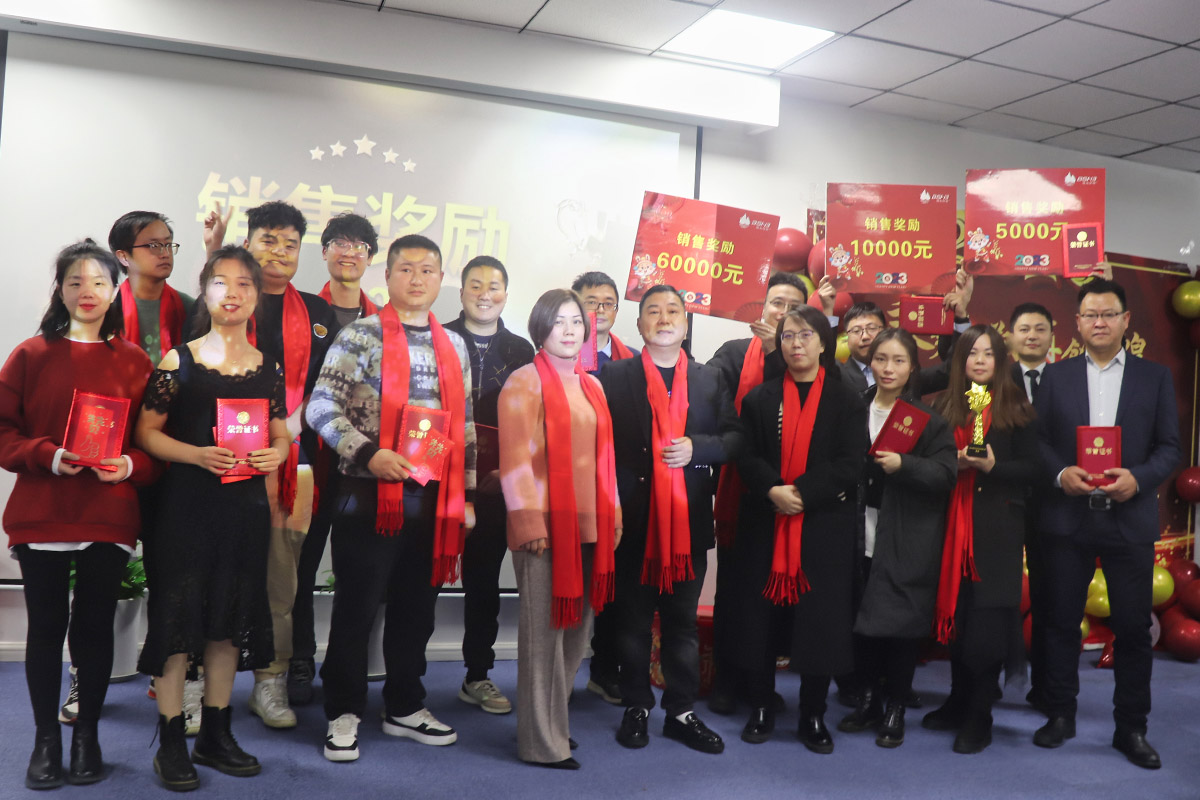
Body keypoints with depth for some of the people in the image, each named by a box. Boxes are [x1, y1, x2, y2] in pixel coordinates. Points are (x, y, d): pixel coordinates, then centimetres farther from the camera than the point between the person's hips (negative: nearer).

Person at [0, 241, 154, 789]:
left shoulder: (134, 362, 4)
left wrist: (131, 466, -14)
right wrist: (47, 456, -16)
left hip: (108, 518, 0)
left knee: (95, 625, 8)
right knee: (46, 625, 8)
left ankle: (87, 735, 24)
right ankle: (46, 739, 23)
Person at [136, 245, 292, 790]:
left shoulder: (268, 368, 9)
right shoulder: (179, 361, -1)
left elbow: (282, 435, 15)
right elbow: (146, 431, -2)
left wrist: (276, 454, -7)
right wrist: (198, 454, -17)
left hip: (245, 505, 4)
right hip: (186, 504, -3)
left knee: (232, 619, 10)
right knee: (178, 616, -1)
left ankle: (215, 734, 25)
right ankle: (171, 742, 14)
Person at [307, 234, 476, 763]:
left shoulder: (454, 346, 13)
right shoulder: (360, 336, -3)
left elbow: (465, 425, 15)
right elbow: (321, 408, -10)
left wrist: (467, 494, 11)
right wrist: (369, 453, -22)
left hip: (435, 500, 5)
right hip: (371, 495, -5)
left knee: (417, 607, 14)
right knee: (356, 606, 4)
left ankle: (405, 708, 30)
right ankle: (344, 713, 20)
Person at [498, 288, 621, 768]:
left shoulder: (592, 387, 16)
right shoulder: (525, 382, -5)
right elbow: (515, 458, -11)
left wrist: (613, 516, 13)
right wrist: (528, 522, -16)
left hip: (590, 527, 7)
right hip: (546, 527, -7)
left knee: (577, 628, 12)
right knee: (544, 631, 0)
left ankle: (556, 721, 26)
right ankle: (541, 741, 11)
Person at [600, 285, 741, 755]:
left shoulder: (710, 380, 11)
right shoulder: (615, 376, 3)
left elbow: (734, 438, 7)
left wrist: (696, 447, -11)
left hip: (689, 518, 2)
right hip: (633, 517, -2)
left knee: (683, 620, 10)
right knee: (633, 619, 9)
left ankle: (682, 711, 20)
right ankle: (636, 707, 23)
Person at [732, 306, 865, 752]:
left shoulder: (846, 401, 4)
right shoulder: (760, 398, 9)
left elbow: (849, 465, -5)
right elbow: (747, 457, 1)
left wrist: (801, 492, -16)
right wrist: (774, 490, -17)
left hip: (825, 527, -1)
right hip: (765, 526, 1)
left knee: (821, 619, 2)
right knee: (759, 617, 4)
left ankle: (813, 716, 17)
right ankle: (761, 709, 20)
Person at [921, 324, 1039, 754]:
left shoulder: (1015, 407, 1)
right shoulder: (945, 405, 8)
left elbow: (1031, 467, -1)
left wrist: (993, 466, -17)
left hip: (998, 524, -3)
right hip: (954, 521, 3)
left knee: (987, 618, -4)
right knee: (957, 611, 7)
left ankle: (979, 715, 6)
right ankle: (959, 701, 22)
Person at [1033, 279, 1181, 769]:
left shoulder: (1155, 377, 5)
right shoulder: (1056, 375, 7)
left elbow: (1170, 447, 2)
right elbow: (1038, 439, 4)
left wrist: (1138, 478, -16)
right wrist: (1060, 473, -14)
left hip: (1129, 518, 0)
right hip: (1067, 517, 1)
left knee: (1133, 627, 5)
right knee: (1062, 620, 8)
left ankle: (1131, 728, 19)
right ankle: (1060, 715, 22)